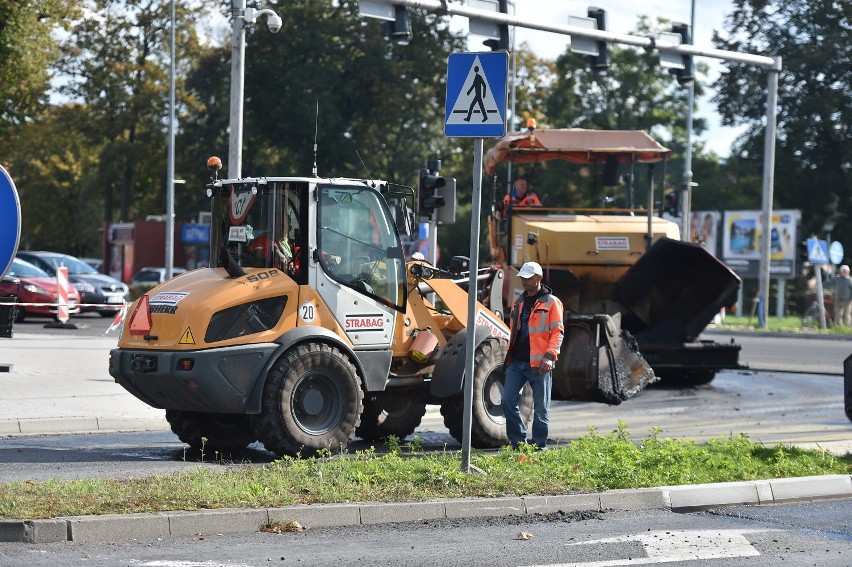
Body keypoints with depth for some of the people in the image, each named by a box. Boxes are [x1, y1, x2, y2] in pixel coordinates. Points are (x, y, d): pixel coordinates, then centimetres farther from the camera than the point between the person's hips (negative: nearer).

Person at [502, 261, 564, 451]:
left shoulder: (551, 302, -3)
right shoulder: (518, 302, 17)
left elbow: (558, 332, -8)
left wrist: (550, 356, -18)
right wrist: (510, 354, 19)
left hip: (538, 364, -6)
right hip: (516, 362, 6)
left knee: (541, 407, 2)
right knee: (508, 401, -2)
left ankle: (539, 445, 10)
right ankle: (518, 441, 8)